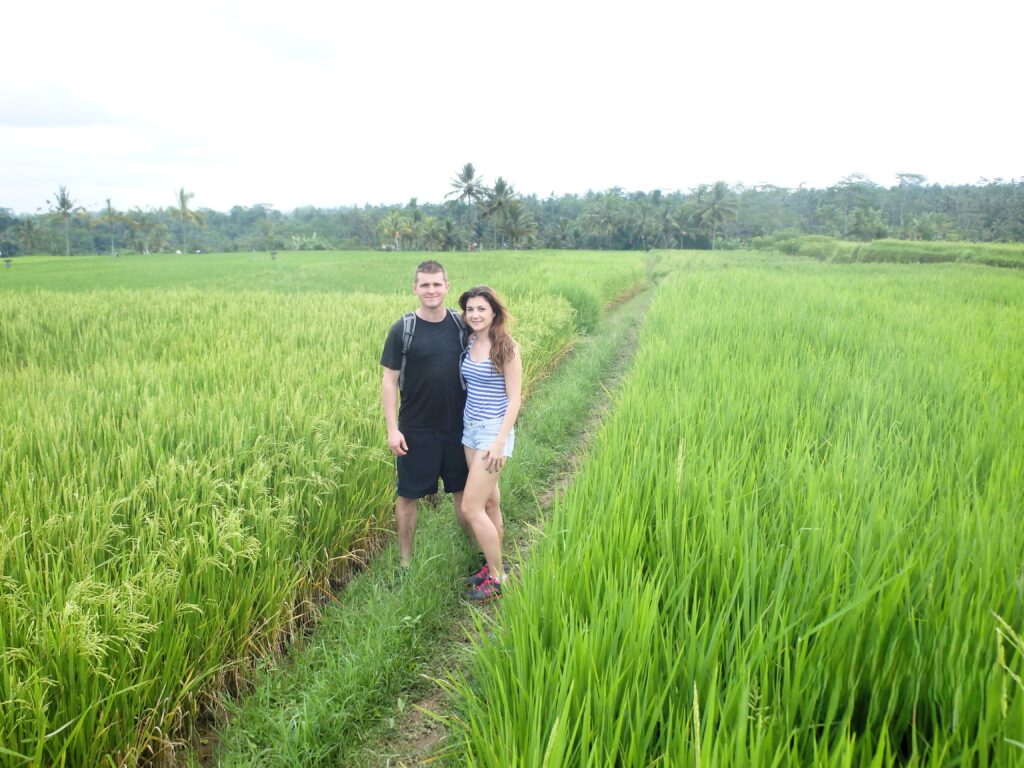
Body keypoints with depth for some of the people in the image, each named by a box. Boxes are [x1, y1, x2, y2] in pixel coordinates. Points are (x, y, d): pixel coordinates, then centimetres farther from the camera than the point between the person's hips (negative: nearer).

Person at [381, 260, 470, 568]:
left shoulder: (461, 325, 0)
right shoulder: (403, 329, -8)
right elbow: (389, 380, -6)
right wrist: (392, 428, -12)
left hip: (457, 427, 2)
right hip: (416, 430, -2)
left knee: (463, 490, 15)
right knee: (409, 495, 9)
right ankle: (405, 561, 24)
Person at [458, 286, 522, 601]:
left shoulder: (507, 348, -12)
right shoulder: (468, 344, 6)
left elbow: (514, 398, -13)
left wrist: (500, 442, -18)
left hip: (494, 431, -7)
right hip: (470, 429, 7)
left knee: (471, 508, -7)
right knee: (490, 502, 15)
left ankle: (497, 576, 8)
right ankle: (493, 565, 28)